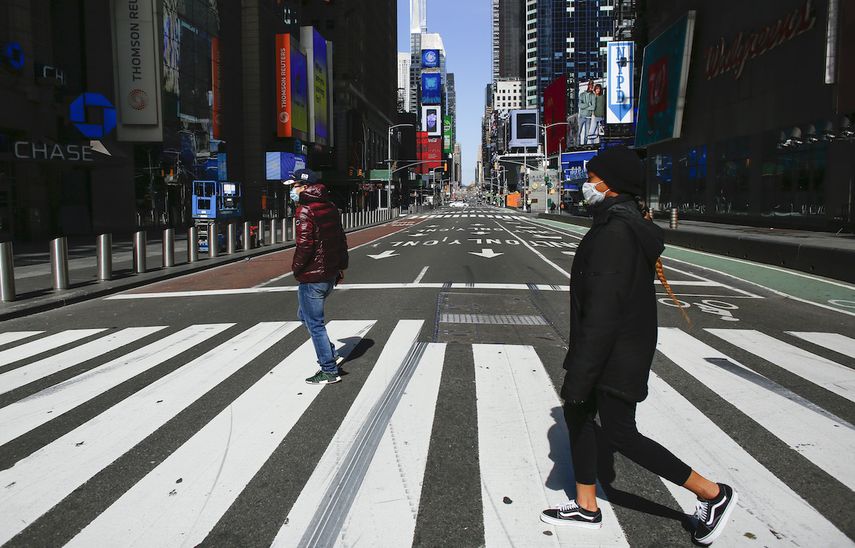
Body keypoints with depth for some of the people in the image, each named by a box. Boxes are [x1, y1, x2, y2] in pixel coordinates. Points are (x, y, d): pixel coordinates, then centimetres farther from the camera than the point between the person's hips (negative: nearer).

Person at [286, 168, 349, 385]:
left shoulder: (305, 211, -16)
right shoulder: (330, 207, 11)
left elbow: (305, 245, -25)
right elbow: (341, 239, 15)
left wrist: (296, 267, -9)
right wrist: (341, 266, 22)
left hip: (312, 277, -9)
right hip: (330, 274, 9)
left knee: (314, 323, 2)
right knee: (305, 315, 24)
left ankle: (329, 371, 9)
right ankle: (331, 355, 24)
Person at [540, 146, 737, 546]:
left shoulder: (614, 235, -25)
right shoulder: (632, 224, 7)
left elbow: (602, 313, -29)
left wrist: (579, 375, -25)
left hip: (615, 355, -10)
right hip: (621, 346, 10)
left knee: (619, 433, 3)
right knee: (576, 413, 16)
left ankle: (712, 493, 17)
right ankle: (586, 507, 29)